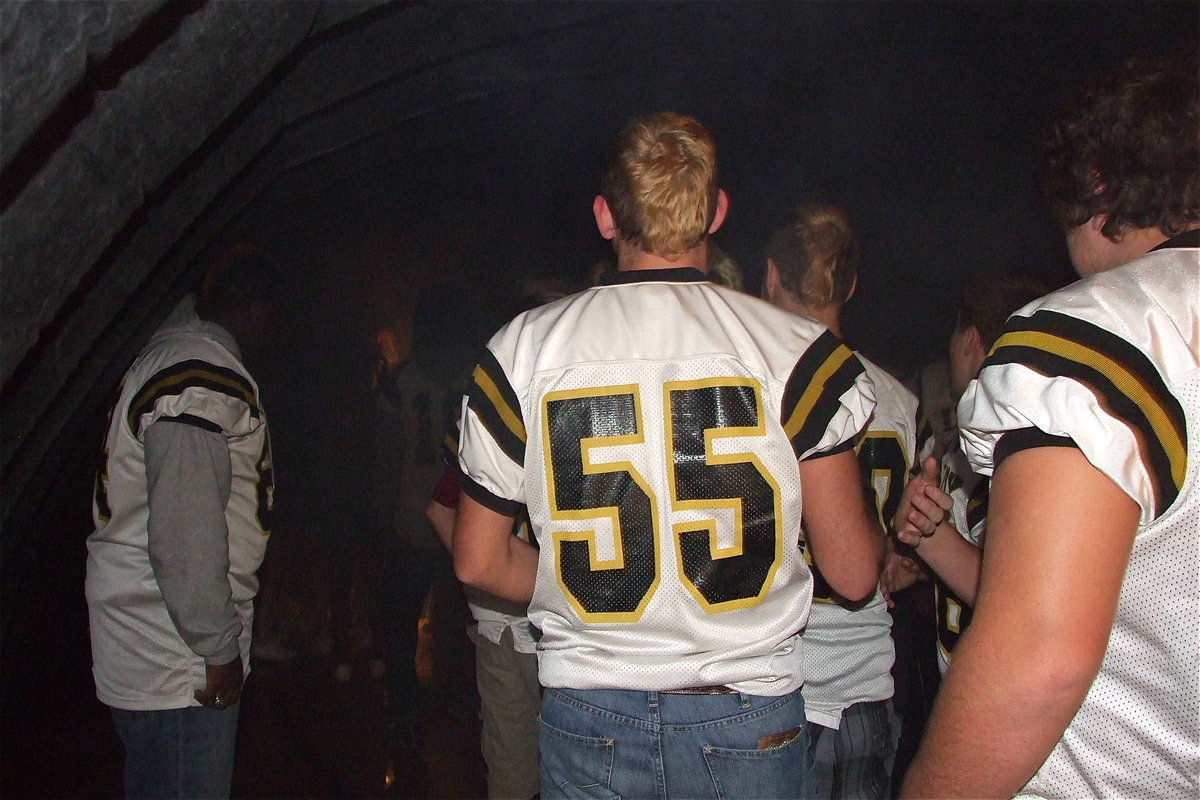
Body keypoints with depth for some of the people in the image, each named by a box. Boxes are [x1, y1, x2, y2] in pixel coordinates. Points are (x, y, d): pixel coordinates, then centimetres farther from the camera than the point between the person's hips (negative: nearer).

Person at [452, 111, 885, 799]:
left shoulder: (522, 348, -4)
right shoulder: (797, 350, -8)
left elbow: (480, 561, 1)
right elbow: (854, 573, -5)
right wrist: (878, 531, 16)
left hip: (587, 721, 1)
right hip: (750, 714, 0)